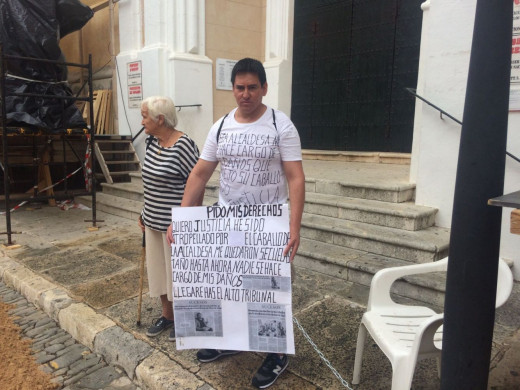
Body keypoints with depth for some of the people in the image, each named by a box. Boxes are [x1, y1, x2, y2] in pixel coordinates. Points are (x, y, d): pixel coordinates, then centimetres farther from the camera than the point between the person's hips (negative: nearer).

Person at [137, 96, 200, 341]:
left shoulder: (182, 145, -19)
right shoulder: (151, 142, 6)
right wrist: (145, 213, 18)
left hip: (175, 222, -8)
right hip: (153, 220, 8)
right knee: (157, 268, 18)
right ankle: (166, 315, 37)